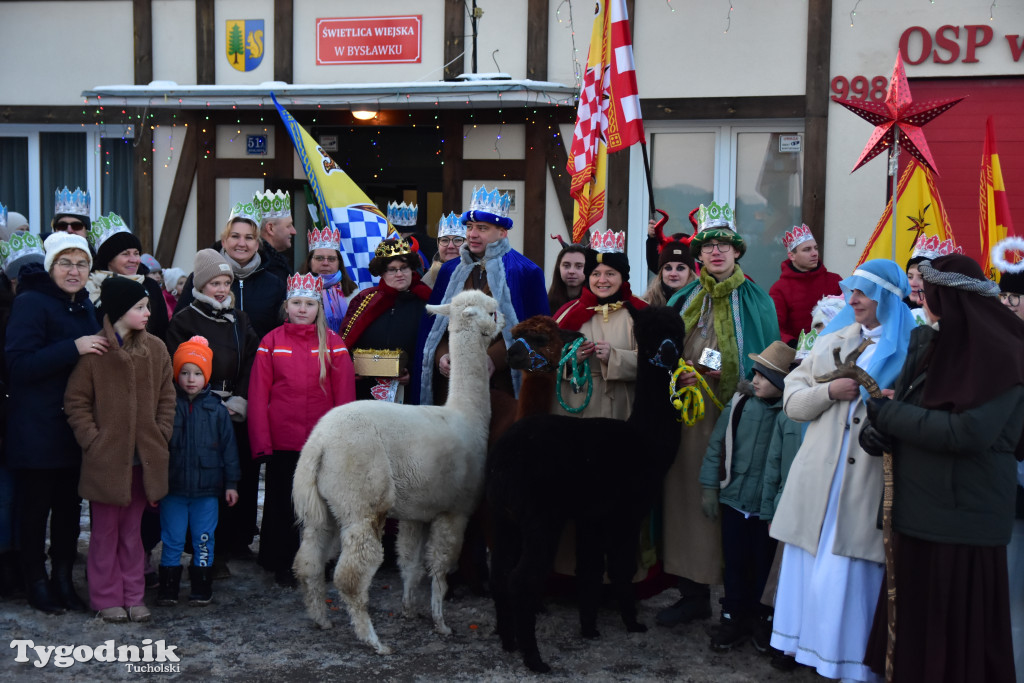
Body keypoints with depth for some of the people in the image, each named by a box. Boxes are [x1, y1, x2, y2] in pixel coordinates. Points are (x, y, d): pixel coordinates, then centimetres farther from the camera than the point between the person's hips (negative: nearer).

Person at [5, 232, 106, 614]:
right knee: (35, 507, 4)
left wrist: (97, 348, 4)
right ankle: (36, 582, 17)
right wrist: (73, 348, -26)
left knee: (69, 506, 12)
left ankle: (63, 579, 25)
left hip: (75, 427, 7)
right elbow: (18, 364, -19)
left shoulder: (85, 306, 13)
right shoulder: (30, 303, -10)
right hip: (36, 428, -6)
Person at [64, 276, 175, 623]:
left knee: (132, 530, 13)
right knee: (105, 532, 8)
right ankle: (107, 598, 18)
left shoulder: (156, 349, 3)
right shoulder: (94, 350, -9)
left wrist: (160, 436, -1)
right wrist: (92, 440, -11)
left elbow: (166, 397, 9)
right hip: (105, 458, -3)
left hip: (144, 457, 3)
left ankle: (133, 596, 21)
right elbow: (76, 402, -5)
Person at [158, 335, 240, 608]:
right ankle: (168, 588, 17)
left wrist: (231, 483, 3)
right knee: (172, 540, 6)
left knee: (204, 540, 7)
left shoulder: (217, 409, 1)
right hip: (173, 489, -1)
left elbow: (228, 447, 5)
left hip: (207, 489, 1)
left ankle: (202, 588, 18)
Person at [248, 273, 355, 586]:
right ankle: (283, 565, 23)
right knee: (282, 502, 9)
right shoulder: (271, 342, 2)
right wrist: (261, 442, -5)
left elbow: (344, 393, 2)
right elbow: (258, 394, 0)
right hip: (282, 440, 0)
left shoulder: (332, 343, 2)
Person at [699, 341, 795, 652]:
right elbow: (717, 444, 5)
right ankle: (734, 617, 28)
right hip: (734, 499, 3)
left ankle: (762, 618, 31)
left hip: (768, 506, -3)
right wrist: (709, 486, 4)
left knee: (764, 564, 13)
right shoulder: (740, 403, -2)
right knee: (734, 562, 13)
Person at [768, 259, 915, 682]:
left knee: (851, 575, -3)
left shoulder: (911, 350, 1)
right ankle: (808, 647, 21)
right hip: (818, 475, 4)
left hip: (868, 480, -4)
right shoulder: (831, 342, 15)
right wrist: (830, 391, -7)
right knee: (810, 565, 7)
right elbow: (792, 400, 11)